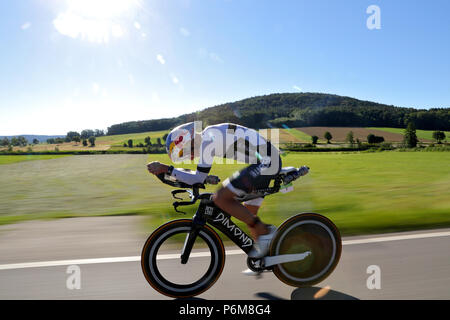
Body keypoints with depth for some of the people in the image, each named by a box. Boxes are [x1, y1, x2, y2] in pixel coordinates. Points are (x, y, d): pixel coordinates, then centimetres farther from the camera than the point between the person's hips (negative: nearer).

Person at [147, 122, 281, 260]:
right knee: (248, 214, 16)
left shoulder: (208, 139, -16)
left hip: (266, 162, -10)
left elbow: (199, 178, -16)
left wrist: (166, 169, -12)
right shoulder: (208, 136, 14)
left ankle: (264, 232, -3)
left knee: (220, 198, -14)